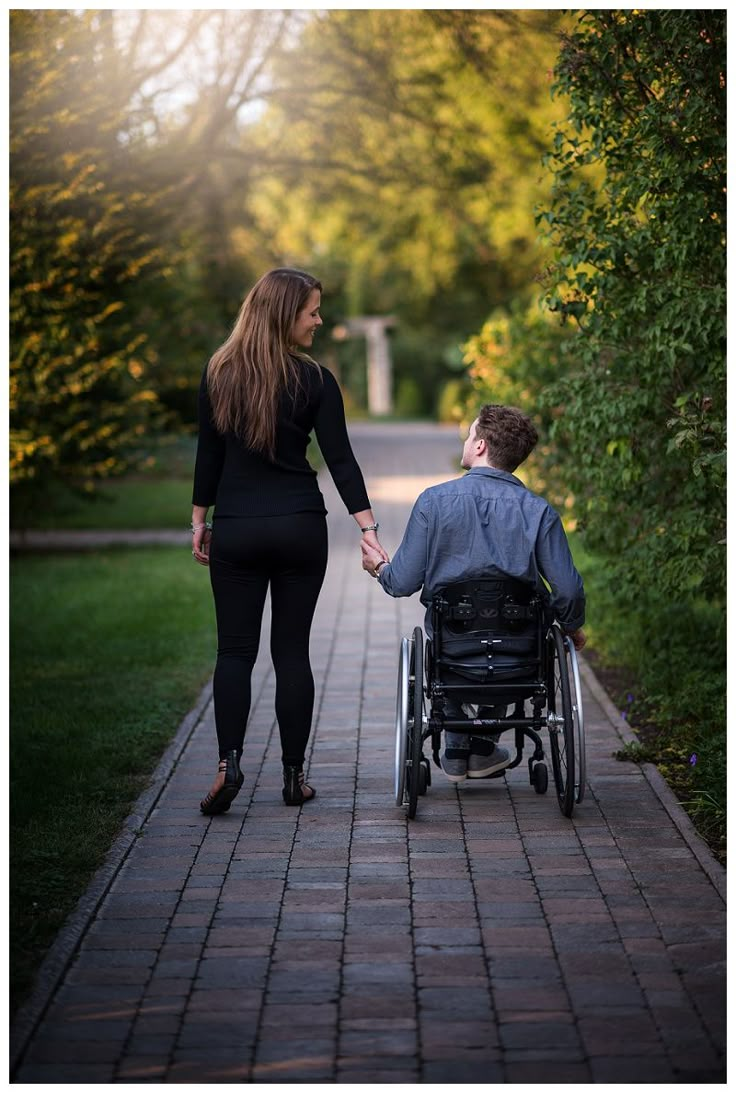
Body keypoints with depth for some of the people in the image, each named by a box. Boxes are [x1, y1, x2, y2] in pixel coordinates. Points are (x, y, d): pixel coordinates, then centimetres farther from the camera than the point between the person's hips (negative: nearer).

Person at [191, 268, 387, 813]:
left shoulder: (219, 373, 0)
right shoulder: (313, 379, -6)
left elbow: (209, 453, 3)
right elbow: (340, 458, -9)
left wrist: (200, 519, 11)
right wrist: (368, 528, -10)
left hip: (236, 529, 1)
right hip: (300, 527, -1)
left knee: (236, 649, 5)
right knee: (292, 649, 7)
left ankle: (229, 762, -12)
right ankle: (294, 774, 9)